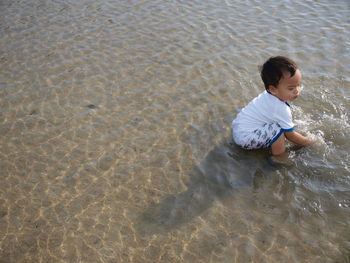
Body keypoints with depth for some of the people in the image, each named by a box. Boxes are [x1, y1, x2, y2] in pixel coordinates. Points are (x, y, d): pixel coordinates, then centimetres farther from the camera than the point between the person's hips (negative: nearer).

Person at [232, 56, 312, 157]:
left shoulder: (269, 94, -1)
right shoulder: (282, 110, -25)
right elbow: (291, 136, -11)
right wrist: (309, 142, 3)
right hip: (245, 138, -10)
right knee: (277, 129, -22)